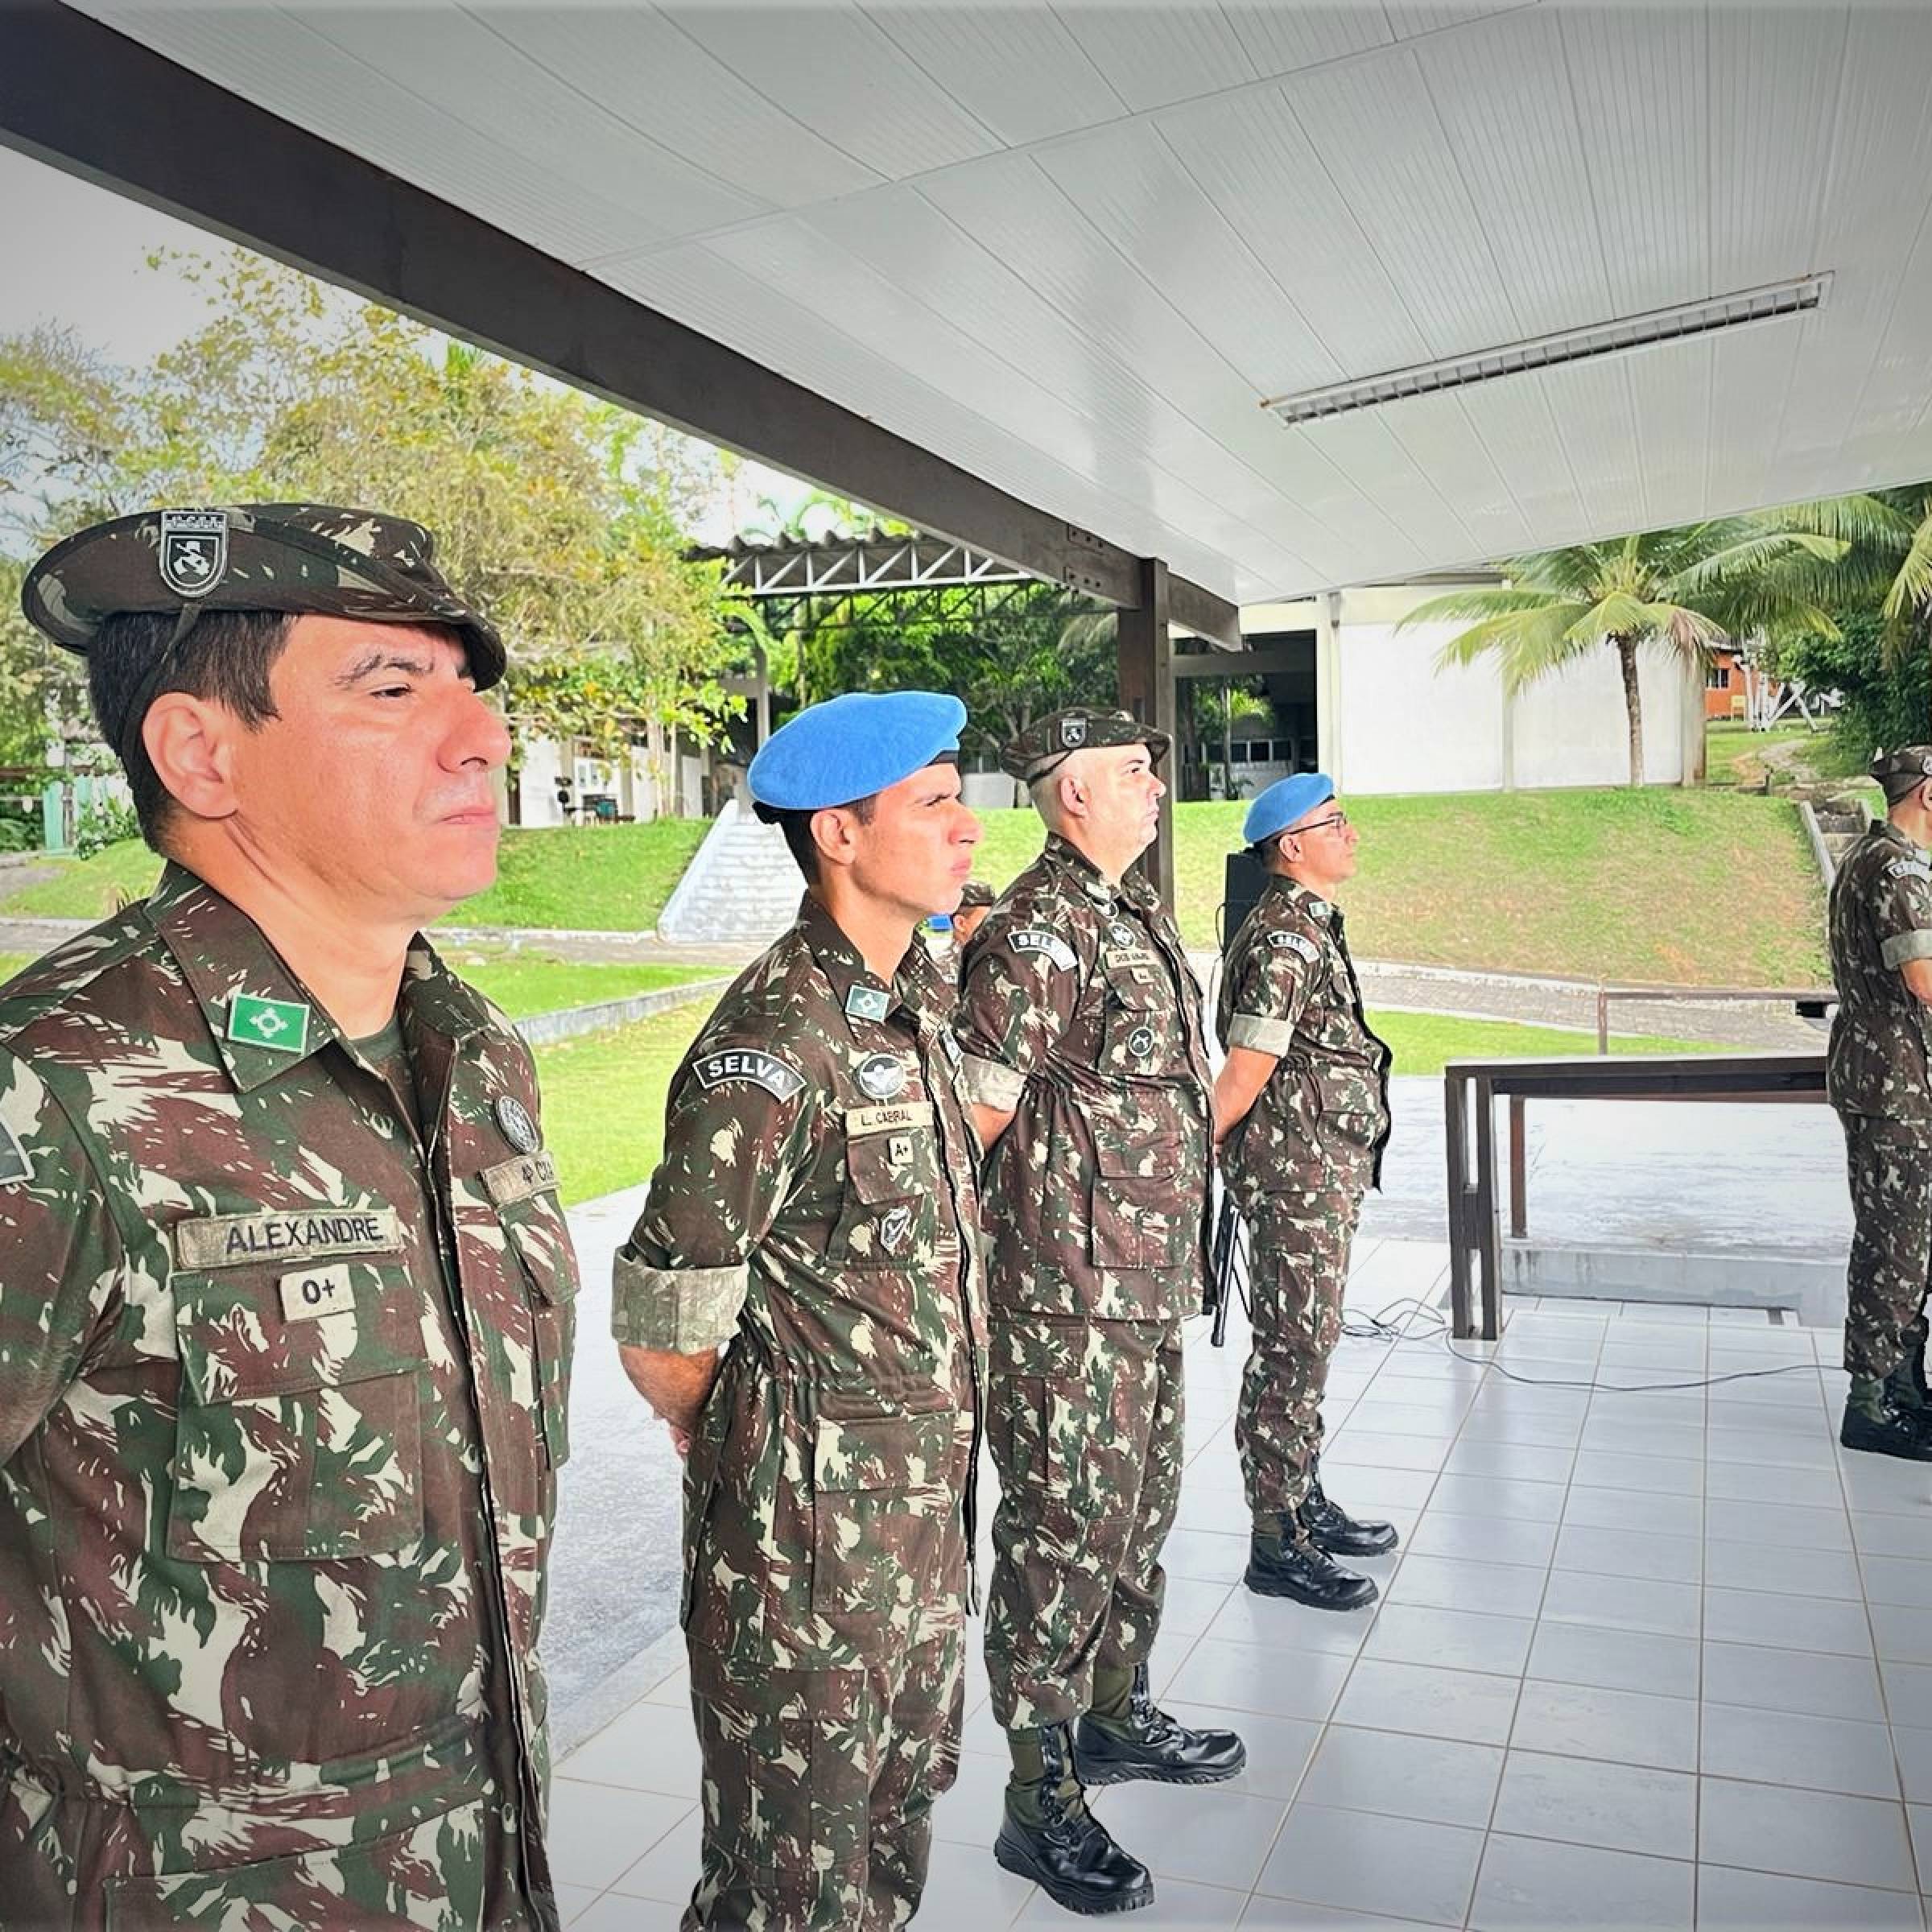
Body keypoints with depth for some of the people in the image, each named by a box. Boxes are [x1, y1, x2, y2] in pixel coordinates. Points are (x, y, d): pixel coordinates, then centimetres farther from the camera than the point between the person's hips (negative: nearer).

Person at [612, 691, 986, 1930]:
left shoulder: (918, 1003, 5)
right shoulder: (774, 1048, -23)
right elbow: (660, 1334, -20)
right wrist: (747, 1460, -1)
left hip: (927, 1509, 8)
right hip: (810, 1532, -8)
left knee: (900, 1820, 25)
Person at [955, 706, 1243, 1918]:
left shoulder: (1138, 914, 13)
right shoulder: (1037, 930, -18)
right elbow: (980, 1110, -19)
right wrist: (991, 1234, -8)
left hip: (1152, 1283, 9)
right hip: (1070, 1295, -9)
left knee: (1141, 1510, 21)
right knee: (1065, 1533, 1)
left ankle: (1115, 1715, 39)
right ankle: (1043, 1802, 15)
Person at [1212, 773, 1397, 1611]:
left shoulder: (1309, 927, 15)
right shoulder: (1286, 937, -18)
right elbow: (1247, 1070, -21)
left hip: (1326, 1168, 10)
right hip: (1295, 1168, -10)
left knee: (1308, 1341, 17)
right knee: (1291, 1347, -4)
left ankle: (1303, 1502, 30)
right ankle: (1276, 1543, 5)